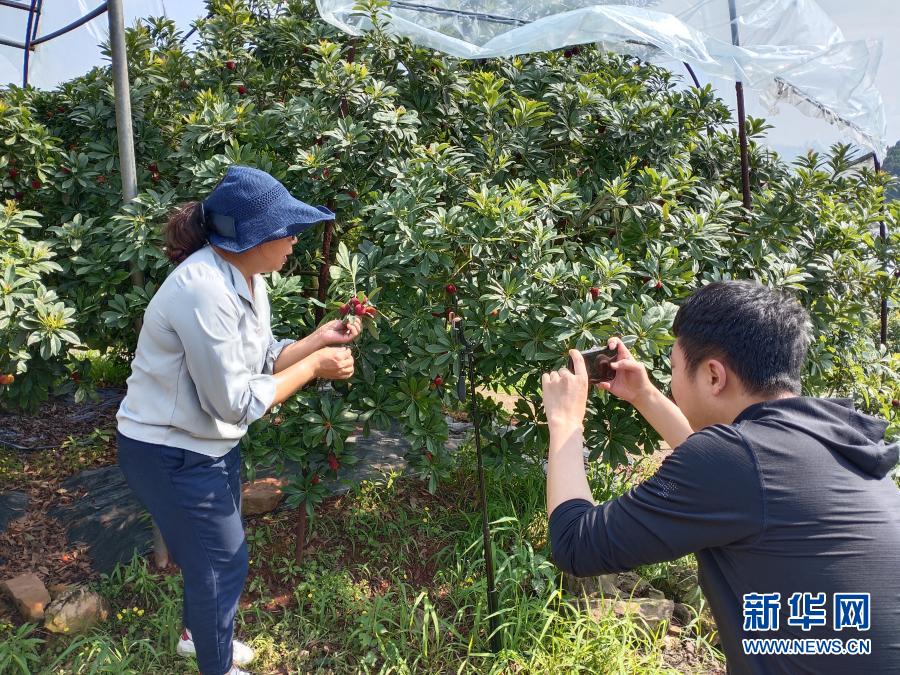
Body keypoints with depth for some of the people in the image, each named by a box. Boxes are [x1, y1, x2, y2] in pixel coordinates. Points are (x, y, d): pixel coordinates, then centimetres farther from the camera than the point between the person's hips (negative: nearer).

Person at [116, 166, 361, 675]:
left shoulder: (247, 277, -2)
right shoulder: (203, 290, -32)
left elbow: (262, 361, 4)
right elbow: (236, 401, -29)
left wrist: (318, 340, -10)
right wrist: (313, 367, -22)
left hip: (210, 441, 9)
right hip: (171, 452, -9)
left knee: (211, 551, 25)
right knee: (223, 561, 8)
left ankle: (199, 634, 53)